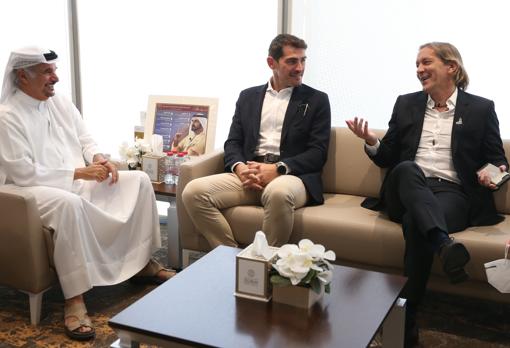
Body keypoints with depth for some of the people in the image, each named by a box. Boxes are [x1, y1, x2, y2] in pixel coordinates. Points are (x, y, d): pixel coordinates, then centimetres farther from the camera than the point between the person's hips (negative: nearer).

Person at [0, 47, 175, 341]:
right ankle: (75, 299, -34)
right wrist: (78, 173, -21)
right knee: (69, 203, -42)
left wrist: (99, 159, -8)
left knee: (139, 180, -5)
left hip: (80, 181, 8)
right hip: (36, 191, -8)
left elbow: (85, 140, 16)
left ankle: (142, 262, 4)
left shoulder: (61, 102, 10)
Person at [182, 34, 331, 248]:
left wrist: (278, 169, -15)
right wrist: (240, 167, -11)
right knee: (193, 192, -21)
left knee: (278, 192, -40)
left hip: (291, 175, -3)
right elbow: (233, 142, 13)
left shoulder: (317, 100, 10)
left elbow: (318, 152, 1)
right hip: (248, 174, 3)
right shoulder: (248, 97, 19)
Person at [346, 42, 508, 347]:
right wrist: (371, 142, -4)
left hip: (452, 192, -2)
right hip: (406, 191, 3)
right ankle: (444, 243, -56)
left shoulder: (480, 108, 10)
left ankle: (405, 321, -34)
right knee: (407, 169, -35)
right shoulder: (406, 104, 17)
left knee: (415, 222, -36)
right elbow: (388, 158, 18)